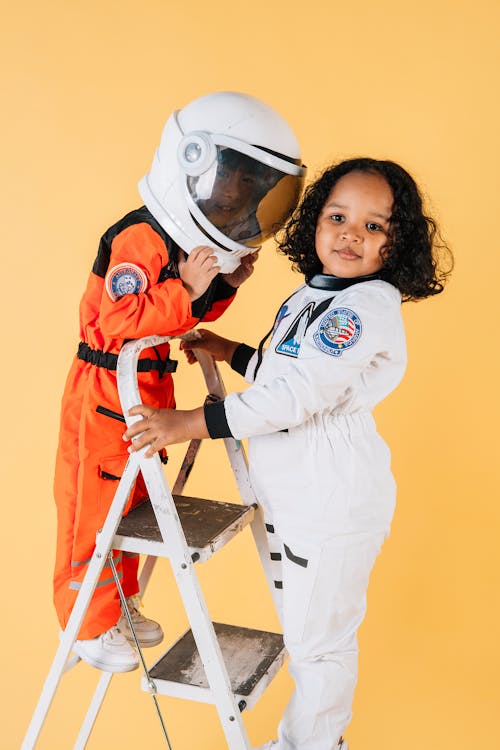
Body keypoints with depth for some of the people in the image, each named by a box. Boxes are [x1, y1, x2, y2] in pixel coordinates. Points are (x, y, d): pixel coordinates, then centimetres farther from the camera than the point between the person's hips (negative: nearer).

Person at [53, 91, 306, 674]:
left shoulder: (192, 242, 7)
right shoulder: (137, 240, -23)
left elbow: (194, 313, 16)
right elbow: (120, 318, -31)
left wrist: (226, 284, 0)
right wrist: (188, 289, -31)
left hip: (149, 393, 10)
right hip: (105, 395, -9)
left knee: (133, 504, 21)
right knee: (94, 513, 4)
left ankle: (121, 606, 38)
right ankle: (90, 626, 21)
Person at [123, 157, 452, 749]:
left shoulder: (371, 305, -21)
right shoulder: (310, 296, 10)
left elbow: (297, 395, -29)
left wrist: (189, 423, -27)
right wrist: (226, 351, 17)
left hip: (334, 502, -9)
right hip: (290, 494, 9)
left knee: (318, 639, 7)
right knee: (304, 627, 24)